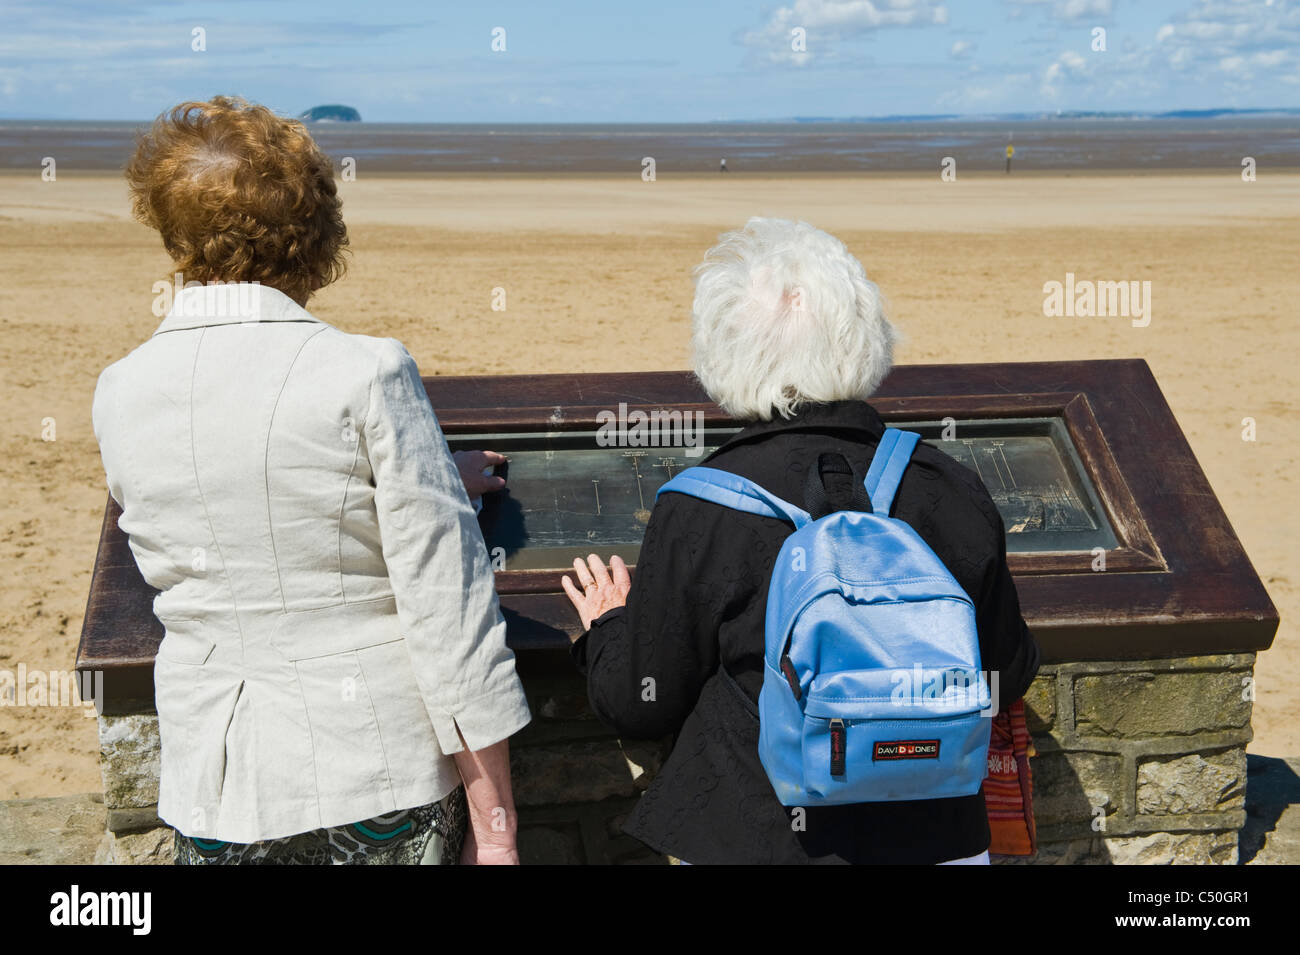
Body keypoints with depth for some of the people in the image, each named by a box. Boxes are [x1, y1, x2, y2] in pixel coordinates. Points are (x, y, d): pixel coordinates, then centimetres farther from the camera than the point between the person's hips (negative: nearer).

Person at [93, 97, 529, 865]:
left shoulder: (120, 396, -1)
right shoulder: (367, 375, -16)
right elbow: (447, 607, -16)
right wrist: (494, 822, -7)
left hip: (216, 802, 4)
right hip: (382, 791, -4)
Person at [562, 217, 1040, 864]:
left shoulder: (697, 511, -19)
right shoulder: (954, 494, -11)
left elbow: (640, 705, -8)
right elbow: (1005, 681, 2)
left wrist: (608, 627, 12)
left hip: (754, 841, -2)